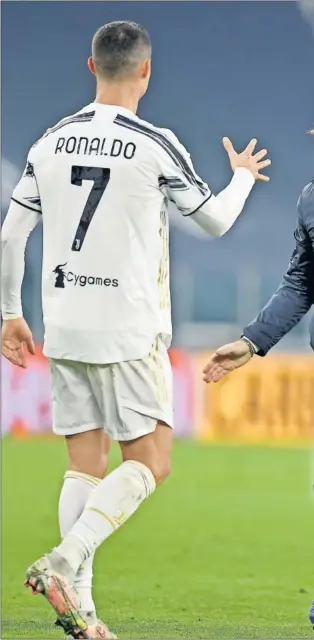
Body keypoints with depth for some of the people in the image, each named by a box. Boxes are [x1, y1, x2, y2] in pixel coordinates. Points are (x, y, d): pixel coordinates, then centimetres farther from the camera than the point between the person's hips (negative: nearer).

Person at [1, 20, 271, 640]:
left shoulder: (51, 143, 6)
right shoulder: (156, 146, -8)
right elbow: (216, 221, 6)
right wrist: (242, 176, 26)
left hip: (63, 327, 5)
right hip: (128, 331, -5)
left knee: (85, 462, 9)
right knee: (150, 460, 1)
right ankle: (64, 561, -17)